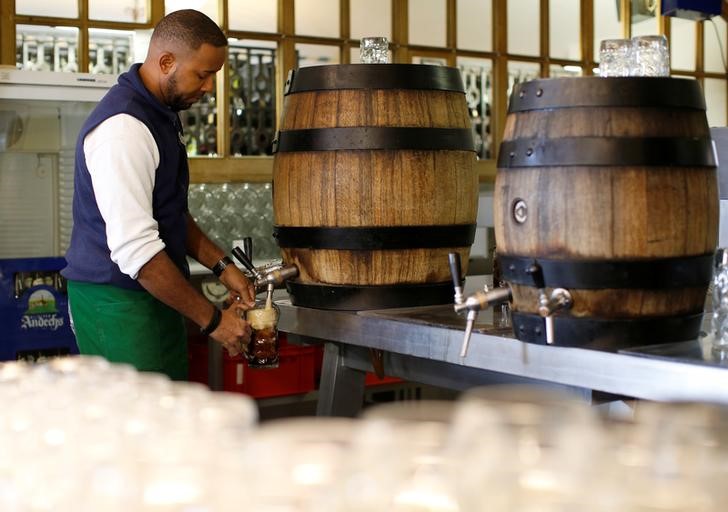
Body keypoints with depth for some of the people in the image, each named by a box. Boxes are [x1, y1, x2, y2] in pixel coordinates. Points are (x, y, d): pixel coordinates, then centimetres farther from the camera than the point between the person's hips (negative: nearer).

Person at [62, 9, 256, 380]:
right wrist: (212, 320, -20)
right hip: (119, 304, -10)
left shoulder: (160, 112, 12)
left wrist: (222, 267, 10)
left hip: (154, 295, 10)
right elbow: (135, 248, -25)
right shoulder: (123, 127, -20)